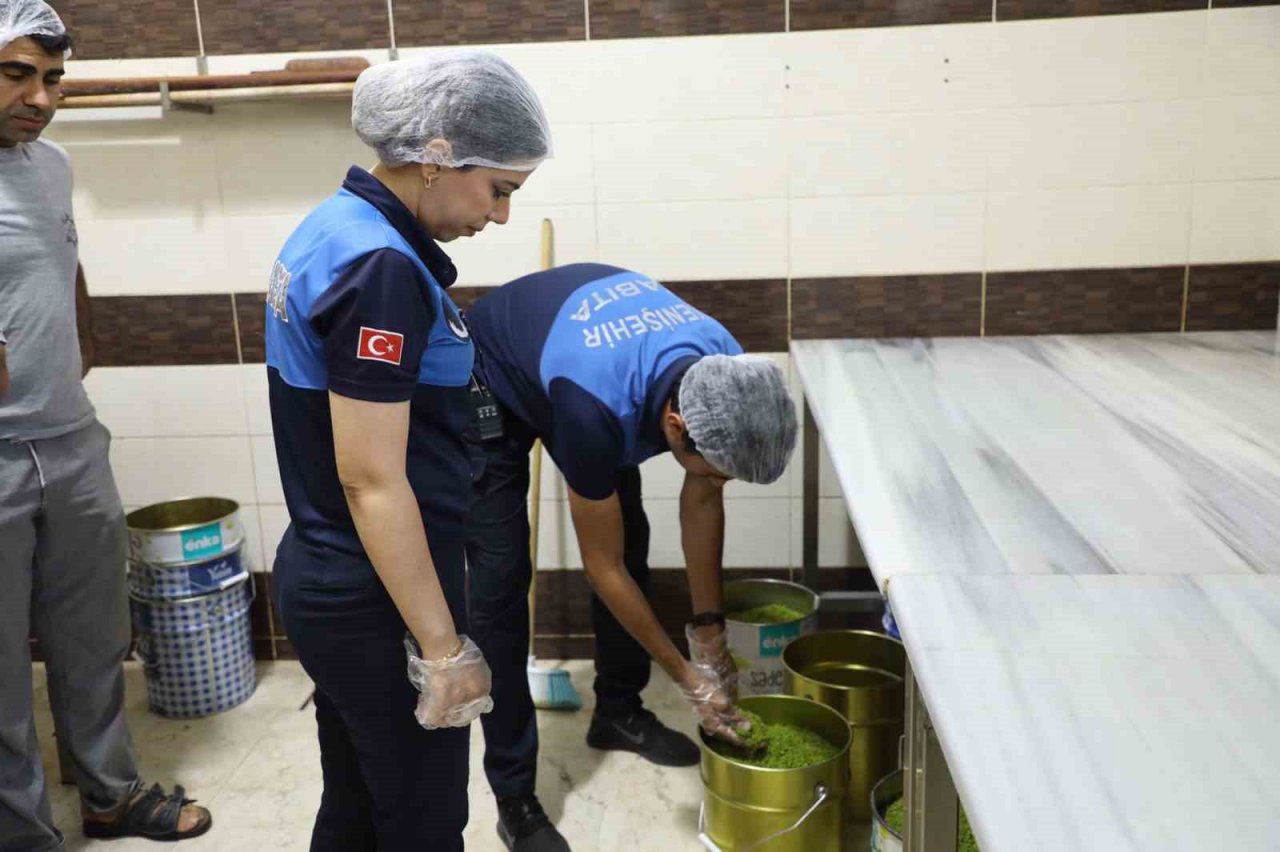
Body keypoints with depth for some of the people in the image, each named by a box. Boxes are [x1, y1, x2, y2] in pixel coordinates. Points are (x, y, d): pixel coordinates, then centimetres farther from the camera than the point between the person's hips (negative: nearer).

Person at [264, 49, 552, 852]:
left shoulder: (338, 227, 6)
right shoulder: (381, 270, -23)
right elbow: (372, 482, -24)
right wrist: (442, 648, -18)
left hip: (328, 577, 9)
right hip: (376, 599, -9)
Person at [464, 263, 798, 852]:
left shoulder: (726, 372, -27)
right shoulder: (596, 408, -45)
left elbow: (702, 500, -9)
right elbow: (604, 567, -29)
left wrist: (709, 629, -9)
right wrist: (688, 677, -20)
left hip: (580, 346, 6)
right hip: (488, 387, -6)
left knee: (632, 543, 5)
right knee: (502, 579, -12)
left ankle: (618, 711, 26)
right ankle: (514, 799, 0)